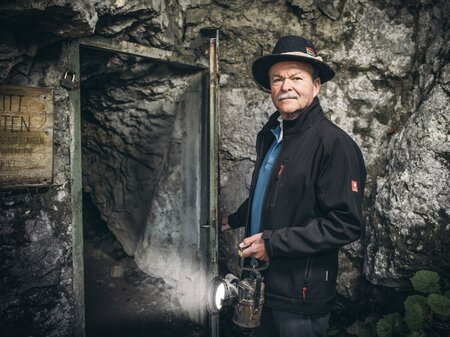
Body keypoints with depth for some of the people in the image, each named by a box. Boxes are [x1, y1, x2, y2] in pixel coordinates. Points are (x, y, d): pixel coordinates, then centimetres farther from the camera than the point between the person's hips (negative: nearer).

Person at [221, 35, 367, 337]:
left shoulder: (334, 143, -19)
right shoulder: (269, 134, 5)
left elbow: (346, 225, -22)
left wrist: (273, 243, -23)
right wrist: (235, 219, 28)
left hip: (302, 294, -7)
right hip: (262, 282, 7)